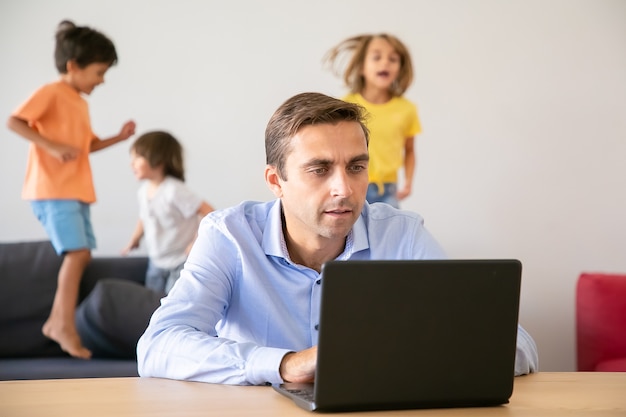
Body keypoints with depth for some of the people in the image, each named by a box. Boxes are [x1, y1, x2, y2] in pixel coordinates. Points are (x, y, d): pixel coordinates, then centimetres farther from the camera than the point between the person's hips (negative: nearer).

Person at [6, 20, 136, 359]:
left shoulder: (81, 102, 17)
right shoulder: (51, 93, -9)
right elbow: (13, 122, -18)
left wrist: (119, 137, 12)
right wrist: (52, 146, -25)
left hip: (77, 191, 9)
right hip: (52, 190, -9)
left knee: (81, 255, 9)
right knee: (77, 251, -18)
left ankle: (56, 321, 18)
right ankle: (66, 326, -14)